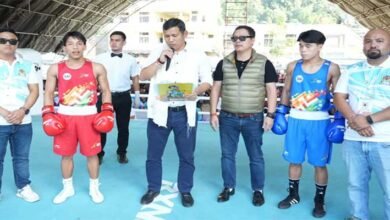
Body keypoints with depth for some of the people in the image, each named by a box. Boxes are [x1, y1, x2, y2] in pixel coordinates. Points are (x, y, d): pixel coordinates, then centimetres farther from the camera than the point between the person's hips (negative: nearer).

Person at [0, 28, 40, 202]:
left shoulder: (27, 66, 9)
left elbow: (34, 91, 4)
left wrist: (22, 111, -11)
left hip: (23, 121, 2)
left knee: (21, 157, 12)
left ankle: (23, 187, 23)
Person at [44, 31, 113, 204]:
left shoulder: (96, 68, 0)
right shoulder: (55, 69, 3)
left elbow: (105, 91, 6)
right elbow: (48, 93, 8)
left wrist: (107, 111, -5)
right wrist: (48, 114, -3)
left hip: (89, 115, -1)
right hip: (64, 116, 1)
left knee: (92, 153, 6)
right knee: (66, 154, 11)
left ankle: (94, 188, 24)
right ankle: (67, 188, 30)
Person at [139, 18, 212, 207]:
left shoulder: (197, 54, 1)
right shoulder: (158, 52, 4)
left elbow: (207, 81, 2)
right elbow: (143, 76, 0)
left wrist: (196, 91, -19)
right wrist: (160, 61, -13)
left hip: (185, 113, -1)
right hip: (159, 111, 1)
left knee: (187, 156, 9)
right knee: (153, 155, 11)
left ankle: (185, 190, 26)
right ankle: (153, 188, 29)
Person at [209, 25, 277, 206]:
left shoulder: (264, 63, -3)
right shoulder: (224, 63, 3)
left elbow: (271, 90, -3)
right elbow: (216, 88, 7)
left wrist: (270, 114, -9)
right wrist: (213, 113, 1)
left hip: (254, 119, -2)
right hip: (228, 118, 2)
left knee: (256, 157, 9)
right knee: (227, 154, 12)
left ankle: (258, 190, 24)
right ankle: (228, 187, 28)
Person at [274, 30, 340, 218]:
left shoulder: (331, 68, -5)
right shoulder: (293, 67, 3)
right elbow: (286, 91, 12)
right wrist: (280, 114, 9)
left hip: (319, 121, -2)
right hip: (296, 120, 3)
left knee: (320, 163, 5)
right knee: (294, 160, 11)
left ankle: (319, 201, 22)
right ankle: (293, 195, 30)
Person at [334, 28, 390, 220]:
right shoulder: (352, 70, 11)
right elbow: (339, 97, 6)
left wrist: (369, 120, -18)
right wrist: (353, 120, -12)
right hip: (353, 139, 4)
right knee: (355, 184, 15)